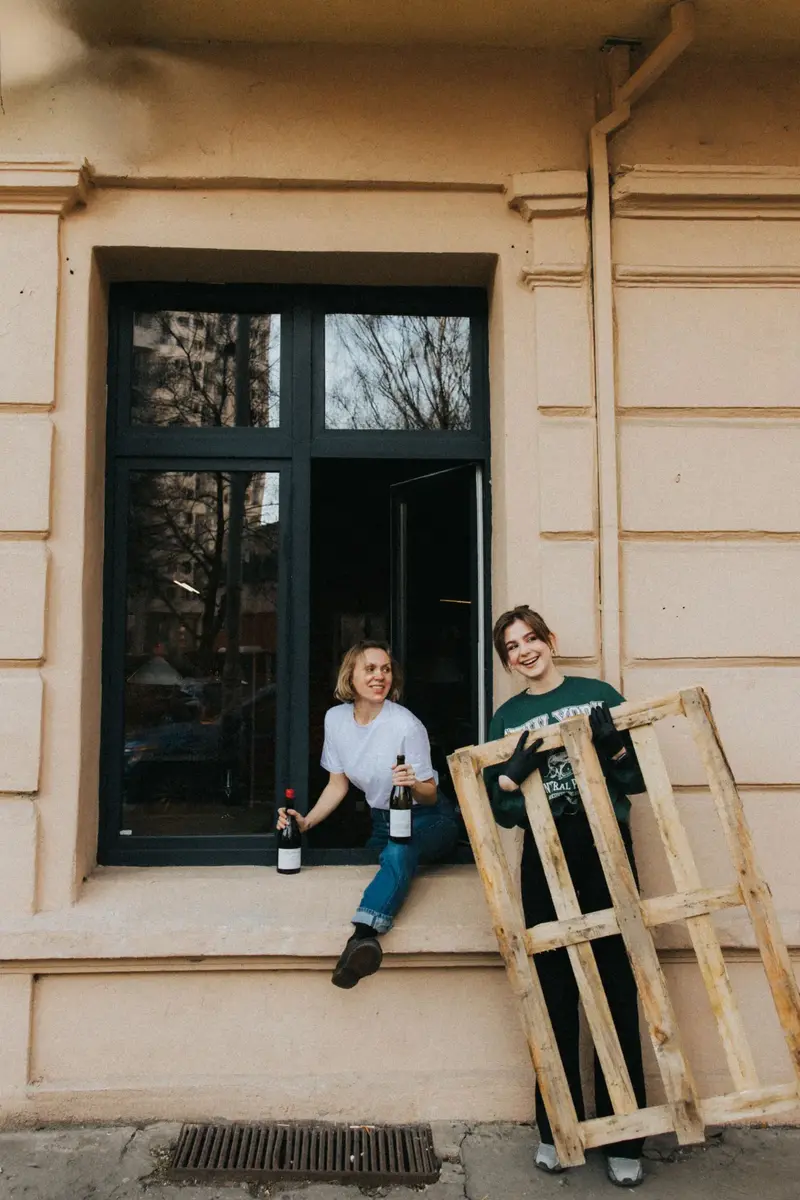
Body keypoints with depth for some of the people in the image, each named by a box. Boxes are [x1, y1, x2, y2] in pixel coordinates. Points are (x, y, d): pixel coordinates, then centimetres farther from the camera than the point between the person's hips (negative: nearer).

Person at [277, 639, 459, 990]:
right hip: (382, 820, 13)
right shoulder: (336, 718, -4)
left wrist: (413, 784, -35)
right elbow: (338, 784, 6)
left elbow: (430, 795, -12)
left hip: (427, 820, -13)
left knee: (399, 851, -38)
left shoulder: (406, 725, -20)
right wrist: (306, 822, -9)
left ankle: (363, 936, -59)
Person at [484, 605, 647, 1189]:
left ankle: (623, 1140, 17)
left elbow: (641, 778, 6)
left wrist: (612, 748, -13)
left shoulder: (599, 695, 6)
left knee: (617, 992, 3)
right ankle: (557, 1130, 23)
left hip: (606, 851, -1)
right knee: (555, 996, 7)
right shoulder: (507, 718, 10)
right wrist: (515, 771, -14)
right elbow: (502, 811, 6)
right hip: (545, 859, 1)